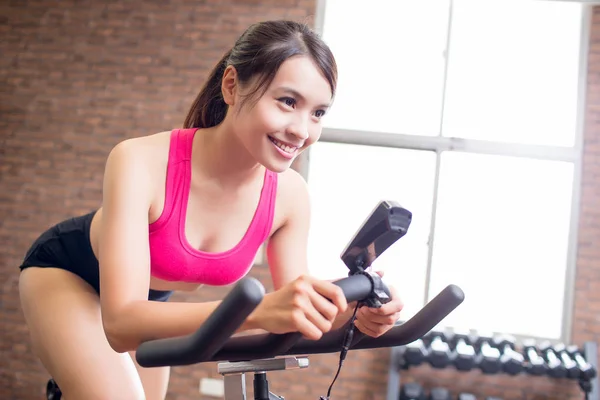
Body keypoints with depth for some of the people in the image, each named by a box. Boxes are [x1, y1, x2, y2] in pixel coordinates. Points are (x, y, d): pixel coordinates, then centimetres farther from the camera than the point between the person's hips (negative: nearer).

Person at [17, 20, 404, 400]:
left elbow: (294, 320, -16)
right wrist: (259, 311, -56)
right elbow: (121, 323, -44)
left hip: (149, 295, 5)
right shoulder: (141, 163, -37)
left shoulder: (290, 195, -25)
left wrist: (351, 314, -38)